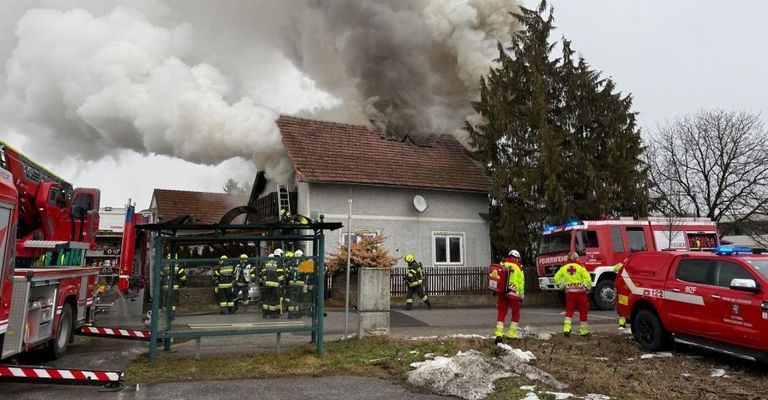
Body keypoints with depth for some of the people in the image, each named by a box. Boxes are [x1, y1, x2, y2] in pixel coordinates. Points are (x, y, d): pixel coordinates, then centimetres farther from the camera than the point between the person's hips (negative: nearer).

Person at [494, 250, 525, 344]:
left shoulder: (502, 264, 5)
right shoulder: (518, 266, -2)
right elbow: (521, 282, -3)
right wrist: (521, 295, 4)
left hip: (502, 292, 3)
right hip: (513, 293, -3)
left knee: (501, 313, 8)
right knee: (516, 313, 15)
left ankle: (498, 334, -1)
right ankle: (512, 334, 16)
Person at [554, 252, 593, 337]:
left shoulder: (564, 268, 4)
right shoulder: (580, 267, -6)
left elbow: (556, 278, 6)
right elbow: (587, 278, -14)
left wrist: (561, 286, 16)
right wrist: (589, 287, 0)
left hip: (569, 292, 3)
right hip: (580, 291, -3)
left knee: (569, 311, 10)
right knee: (583, 311, 10)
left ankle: (566, 329, -3)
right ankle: (584, 331, 17)